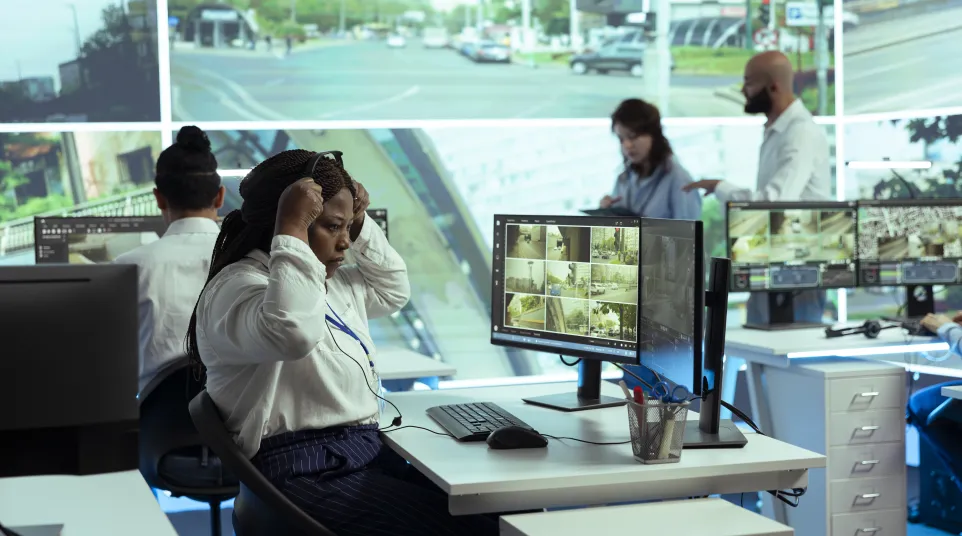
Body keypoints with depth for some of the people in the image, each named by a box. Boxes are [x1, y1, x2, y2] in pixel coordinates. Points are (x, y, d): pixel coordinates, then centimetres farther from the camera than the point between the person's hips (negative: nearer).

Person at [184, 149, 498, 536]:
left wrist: (361, 222, 21)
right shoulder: (237, 286, -12)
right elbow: (291, 332, -34)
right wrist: (293, 229, -25)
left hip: (368, 455, 10)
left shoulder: (333, 283, 18)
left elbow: (393, 290, 36)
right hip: (307, 477, -10)